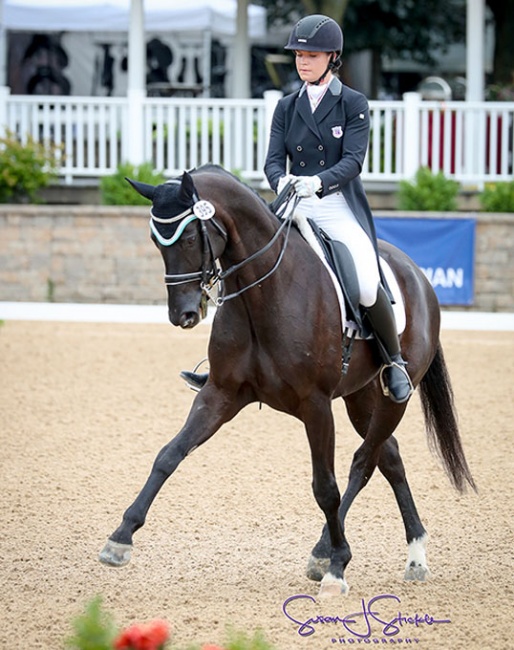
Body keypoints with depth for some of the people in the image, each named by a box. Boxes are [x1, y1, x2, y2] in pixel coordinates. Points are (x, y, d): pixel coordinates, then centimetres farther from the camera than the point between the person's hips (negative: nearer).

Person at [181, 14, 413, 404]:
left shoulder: (354, 105, -1)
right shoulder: (287, 108, 11)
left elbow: (353, 161, -13)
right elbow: (274, 160, 1)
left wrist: (318, 181, -32)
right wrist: (282, 181, -23)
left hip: (340, 208, -5)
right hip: (295, 211, 5)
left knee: (367, 286, -26)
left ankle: (394, 361, -2)